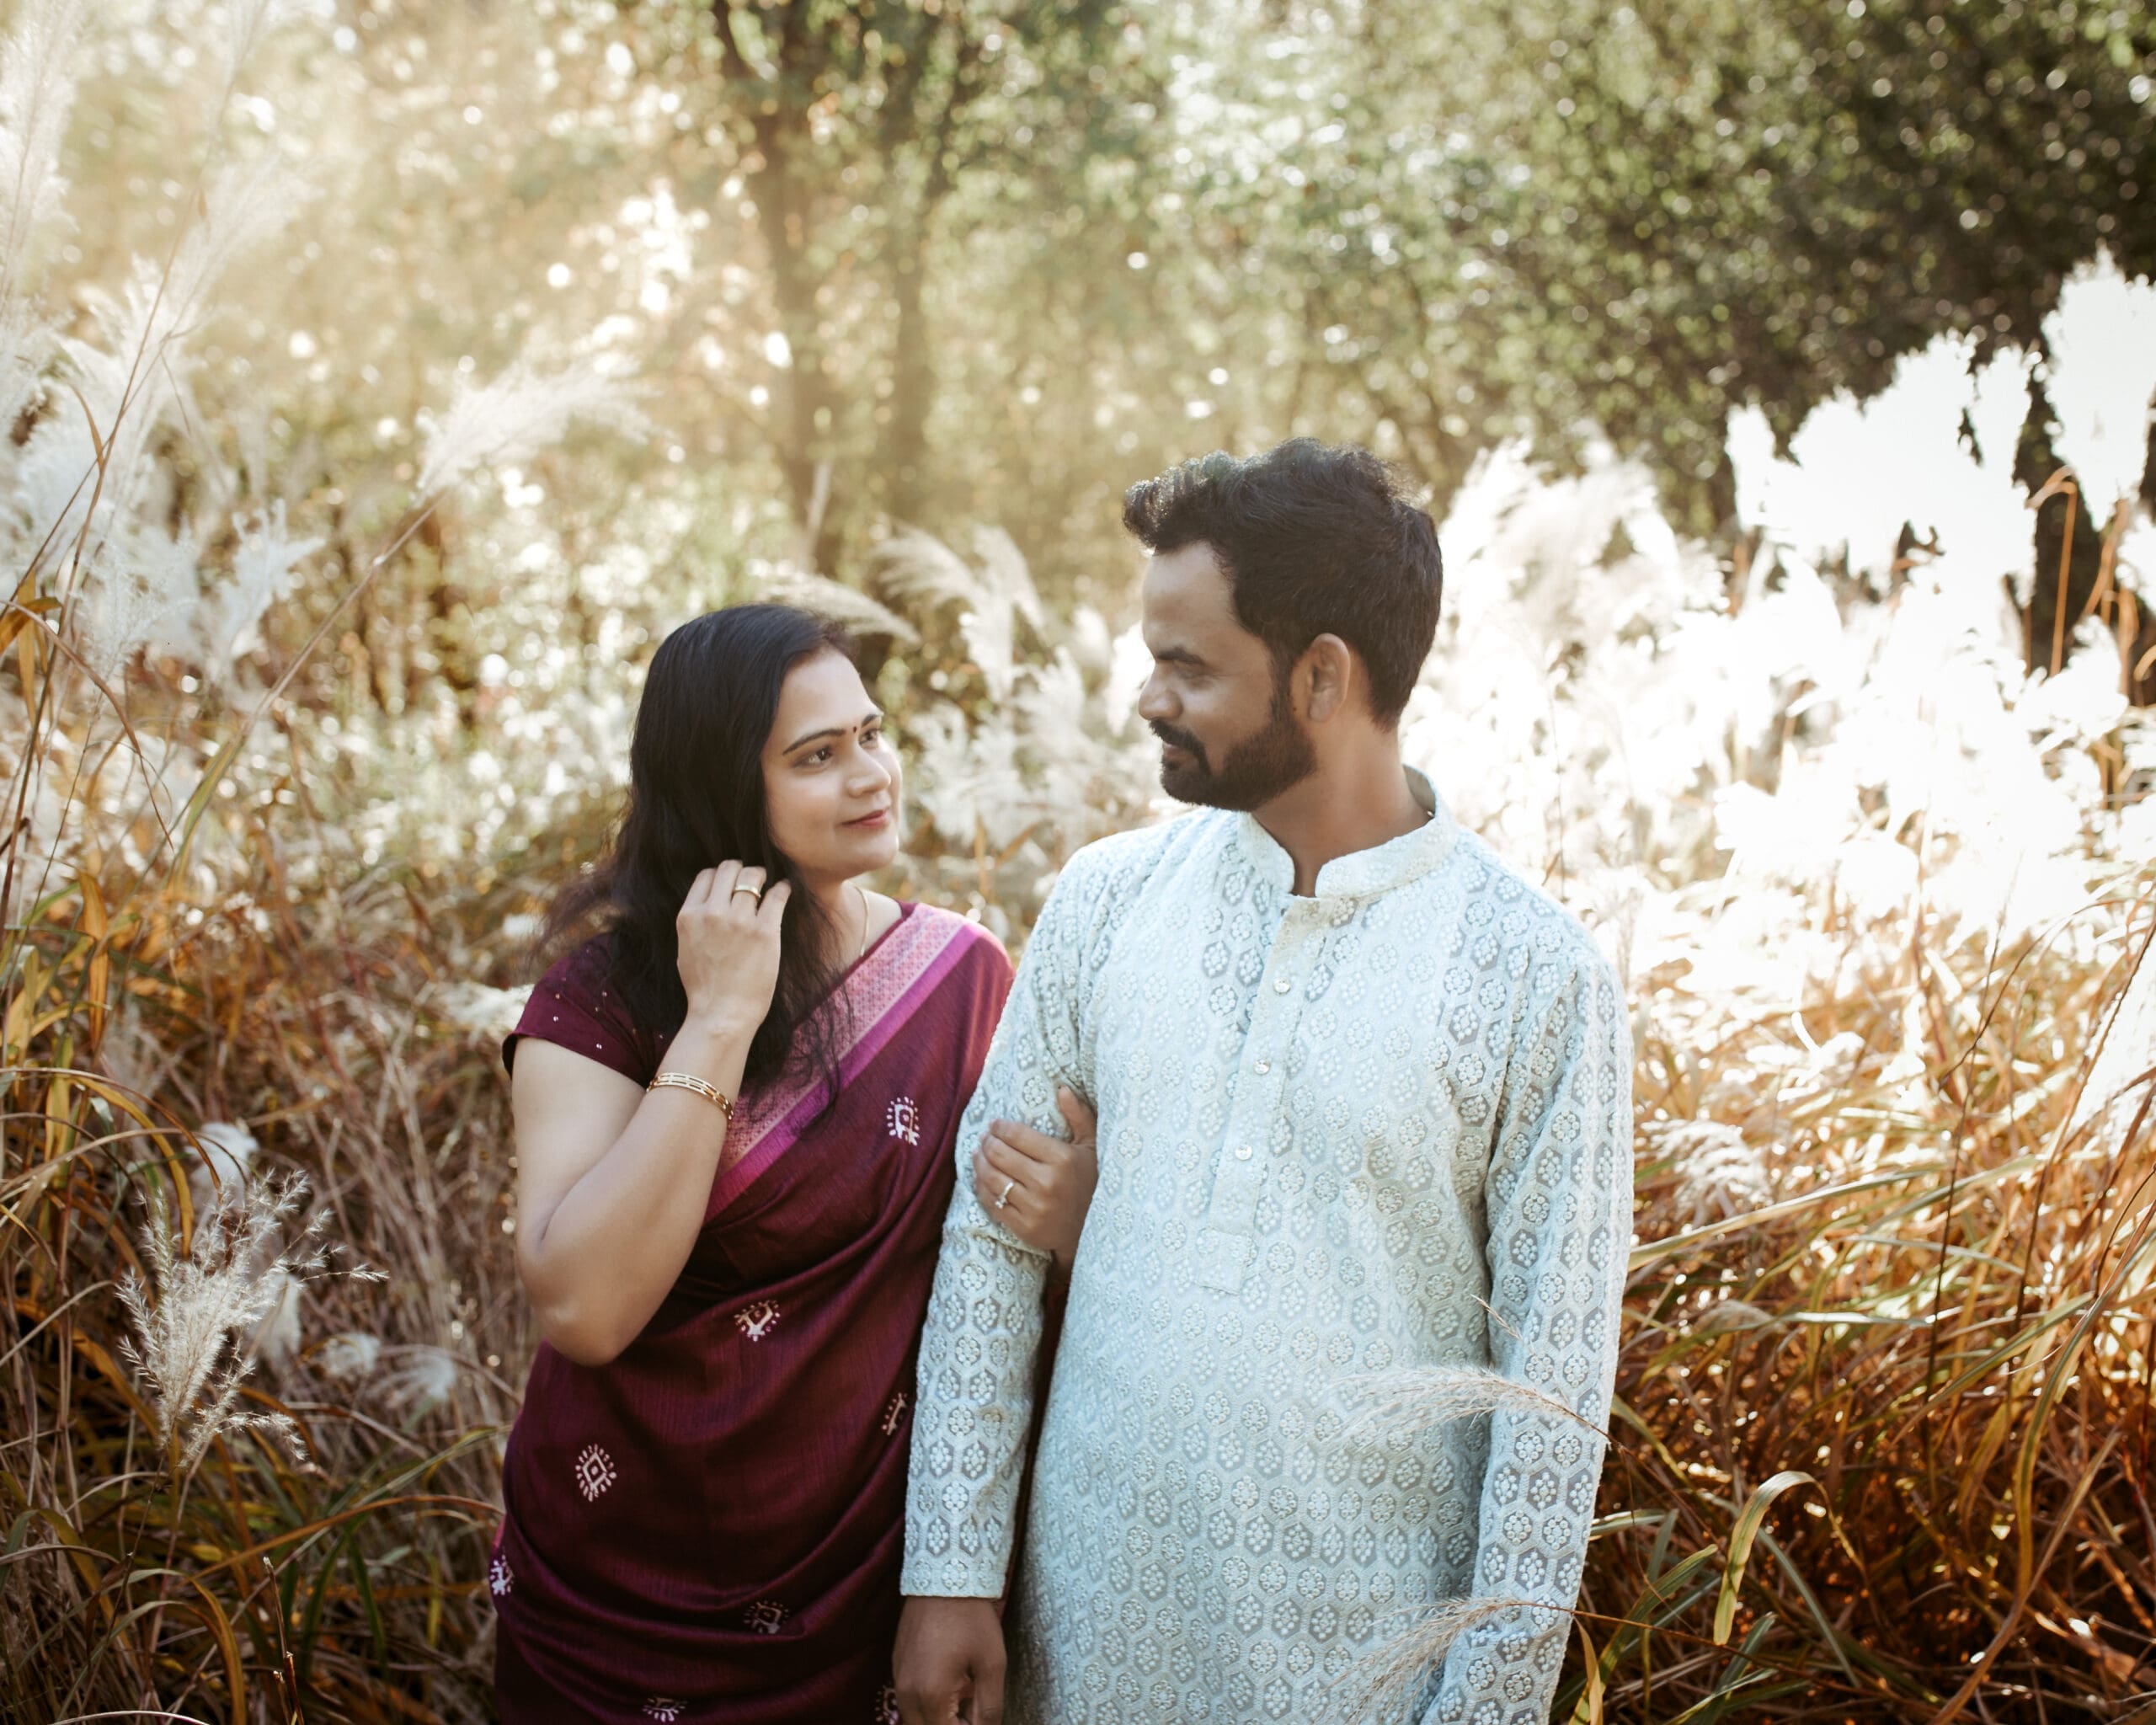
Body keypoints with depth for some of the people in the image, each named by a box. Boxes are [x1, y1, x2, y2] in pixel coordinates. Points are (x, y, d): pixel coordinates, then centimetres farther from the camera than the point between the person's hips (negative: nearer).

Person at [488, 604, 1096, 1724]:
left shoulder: (964, 974, -4)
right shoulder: (601, 1002, -11)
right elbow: (583, 1307, -24)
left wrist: (1074, 1220, -15)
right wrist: (718, 1022, -23)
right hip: (623, 1581, -2)